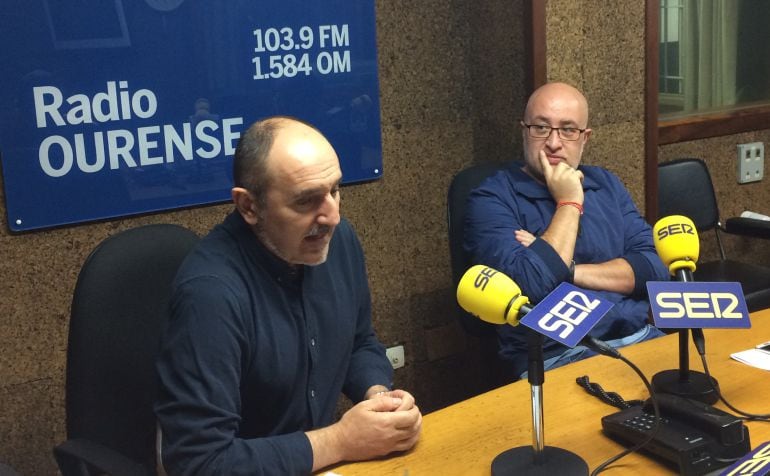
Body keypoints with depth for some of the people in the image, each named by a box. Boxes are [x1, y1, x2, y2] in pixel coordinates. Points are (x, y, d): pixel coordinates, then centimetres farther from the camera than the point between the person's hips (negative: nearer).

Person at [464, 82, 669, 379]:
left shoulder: (606, 184, 15)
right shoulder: (491, 199, -3)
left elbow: (655, 268, 4)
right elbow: (531, 285, -19)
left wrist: (567, 271, -9)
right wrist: (570, 203, -9)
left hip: (639, 339, 6)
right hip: (555, 359, -6)